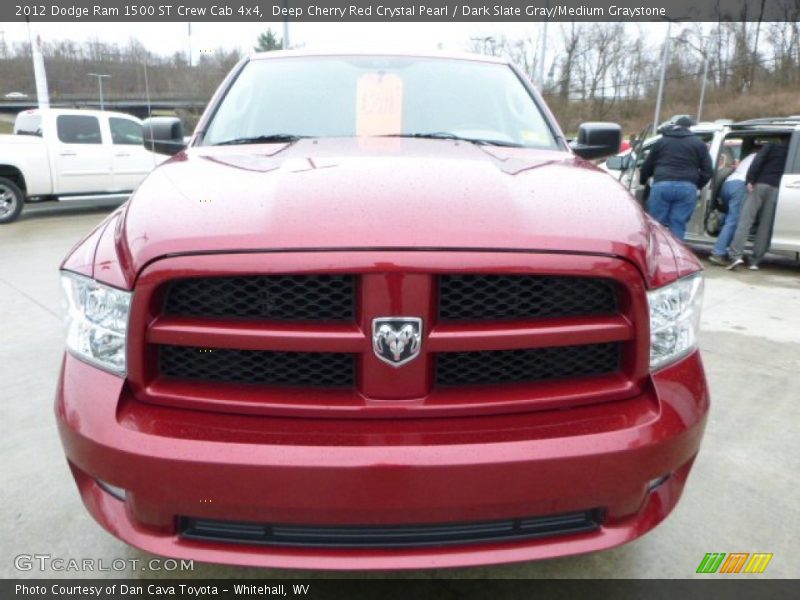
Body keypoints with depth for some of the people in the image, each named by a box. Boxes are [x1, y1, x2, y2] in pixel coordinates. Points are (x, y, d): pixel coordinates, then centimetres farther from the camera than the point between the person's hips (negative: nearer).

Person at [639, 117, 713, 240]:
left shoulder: (661, 141, 21)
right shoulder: (698, 143, 18)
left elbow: (647, 166, 22)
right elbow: (707, 171, 11)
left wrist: (642, 182, 38)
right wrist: (696, 185, 26)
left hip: (662, 185, 0)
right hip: (687, 188, 0)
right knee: (678, 225, 1)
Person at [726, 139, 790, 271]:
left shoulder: (772, 146, 10)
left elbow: (758, 161, -5)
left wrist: (750, 180, -10)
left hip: (760, 185, -2)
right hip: (776, 188, 2)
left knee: (745, 221, -7)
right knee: (765, 226, 4)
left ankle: (736, 255, -21)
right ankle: (755, 261, 2)